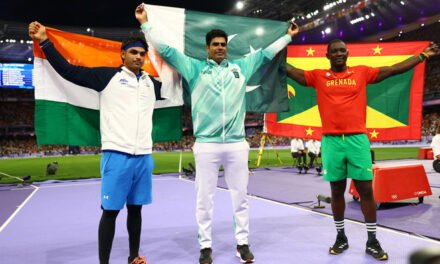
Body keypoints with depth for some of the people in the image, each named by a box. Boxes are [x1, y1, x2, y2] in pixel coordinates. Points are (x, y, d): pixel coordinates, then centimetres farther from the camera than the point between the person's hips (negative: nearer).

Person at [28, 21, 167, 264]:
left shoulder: (151, 83, 16)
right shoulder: (108, 76, 3)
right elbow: (69, 71, 1)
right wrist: (44, 42, -3)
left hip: (143, 156, 5)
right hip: (116, 154, -4)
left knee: (136, 208, 13)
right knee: (110, 210, 0)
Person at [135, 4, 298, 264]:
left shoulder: (240, 67, 13)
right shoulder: (195, 68, 8)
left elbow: (265, 54, 23)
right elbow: (167, 50, 7)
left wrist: (288, 36, 28)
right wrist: (146, 23, 4)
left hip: (237, 144, 2)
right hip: (206, 144, -1)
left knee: (240, 196, 10)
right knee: (204, 198, 6)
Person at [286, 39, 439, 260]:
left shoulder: (362, 73, 9)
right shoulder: (318, 77, 7)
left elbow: (394, 69, 11)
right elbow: (290, 71, 3)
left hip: (357, 139, 0)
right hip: (331, 141, 0)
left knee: (365, 190, 4)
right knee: (337, 191, 9)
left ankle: (372, 241, 17)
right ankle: (341, 237, 23)